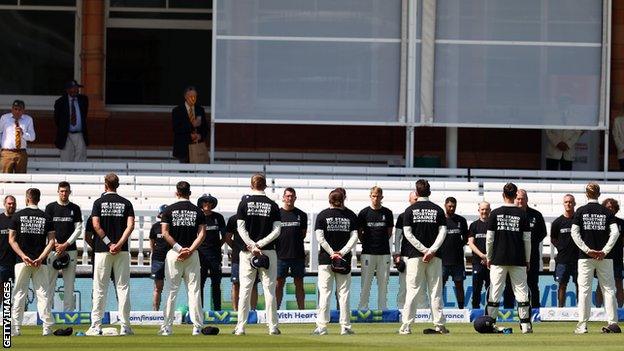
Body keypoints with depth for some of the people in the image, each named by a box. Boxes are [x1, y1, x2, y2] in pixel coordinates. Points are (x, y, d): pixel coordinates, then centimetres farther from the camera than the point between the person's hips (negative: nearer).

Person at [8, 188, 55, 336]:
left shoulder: (17, 216, 2)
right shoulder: (46, 218, 4)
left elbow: (12, 239, -2)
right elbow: (51, 241, -1)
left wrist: (23, 256, -7)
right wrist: (40, 258, -7)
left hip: (22, 262, -1)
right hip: (41, 263, 1)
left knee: (19, 295, 2)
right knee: (43, 294, 2)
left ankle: (15, 328, -1)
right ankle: (47, 328, -3)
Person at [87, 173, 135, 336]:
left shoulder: (99, 202, 1)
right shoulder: (125, 203, 5)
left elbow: (96, 225, -9)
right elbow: (130, 225, -6)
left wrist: (108, 243, -6)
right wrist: (119, 244, -9)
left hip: (102, 250, -1)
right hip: (122, 251, 1)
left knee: (100, 288, 2)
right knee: (123, 287, 3)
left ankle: (96, 325, 0)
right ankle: (125, 326, 0)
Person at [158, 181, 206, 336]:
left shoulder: (169, 210, 0)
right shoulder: (197, 211, 4)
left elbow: (165, 233, -7)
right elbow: (202, 234, -4)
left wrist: (179, 248, -8)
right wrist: (190, 250, -9)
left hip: (173, 253, -1)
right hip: (192, 255, 1)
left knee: (172, 290, 2)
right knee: (194, 290, 3)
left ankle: (167, 327, 0)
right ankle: (197, 327, 0)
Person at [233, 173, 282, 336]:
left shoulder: (245, 203, 1)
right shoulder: (272, 205, 2)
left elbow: (241, 228, -6)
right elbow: (277, 230, -5)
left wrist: (253, 246, -9)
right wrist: (260, 244, -7)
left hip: (247, 251, 0)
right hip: (269, 252, 0)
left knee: (245, 289, 3)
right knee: (269, 290, 4)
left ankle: (240, 327, 0)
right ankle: (272, 327, 2)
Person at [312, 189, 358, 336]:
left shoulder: (322, 215, 0)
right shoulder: (351, 215, 4)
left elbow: (320, 237, -7)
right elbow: (354, 236, -3)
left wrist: (332, 253, -8)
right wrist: (342, 252, -8)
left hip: (326, 258, -1)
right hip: (345, 260, 1)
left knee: (324, 292, -1)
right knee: (344, 293, 6)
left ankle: (322, 326, -6)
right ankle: (345, 326, 4)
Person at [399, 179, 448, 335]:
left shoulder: (410, 210, 1)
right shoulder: (438, 210, 5)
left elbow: (408, 233, -5)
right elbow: (443, 232, -3)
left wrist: (423, 250, -7)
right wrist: (431, 250, -9)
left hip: (415, 255, -1)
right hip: (434, 257, 1)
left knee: (413, 290, 0)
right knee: (435, 290, 4)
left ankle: (406, 325, -4)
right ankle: (439, 325, 2)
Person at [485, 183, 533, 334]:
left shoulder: (495, 214, -1)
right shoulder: (522, 214, -1)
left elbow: (489, 238, 0)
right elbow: (527, 239, 1)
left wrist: (489, 258, 11)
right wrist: (527, 260, 11)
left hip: (498, 259, 0)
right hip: (518, 259, 0)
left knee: (494, 292, 3)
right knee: (521, 291, 4)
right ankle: (525, 325, 0)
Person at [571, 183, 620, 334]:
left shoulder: (580, 211, 1)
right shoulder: (607, 212, 2)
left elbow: (574, 233, -6)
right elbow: (615, 232, -7)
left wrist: (587, 250, -7)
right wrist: (605, 251, -8)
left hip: (585, 257, -1)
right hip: (604, 258, 1)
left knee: (584, 289, 2)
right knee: (608, 289, 6)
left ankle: (582, 325, -2)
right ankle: (612, 322, 0)